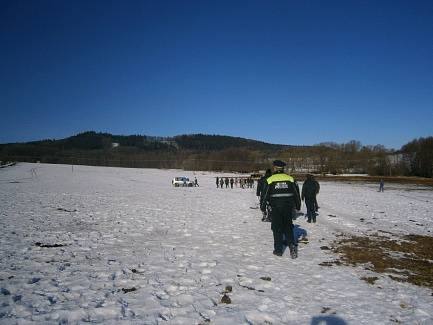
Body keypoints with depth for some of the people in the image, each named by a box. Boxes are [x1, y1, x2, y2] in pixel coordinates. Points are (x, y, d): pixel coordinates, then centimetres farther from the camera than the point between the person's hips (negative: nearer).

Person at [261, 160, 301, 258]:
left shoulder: (270, 180, -5)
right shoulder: (290, 179, 3)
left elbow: (266, 195, -3)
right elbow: (296, 194, 8)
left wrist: (263, 206, 8)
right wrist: (298, 205, 19)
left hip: (275, 208, -2)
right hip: (288, 207, 2)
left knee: (277, 229, 8)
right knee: (288, 227, 14)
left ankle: (278, 250, 12)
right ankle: (292, 245, -4)